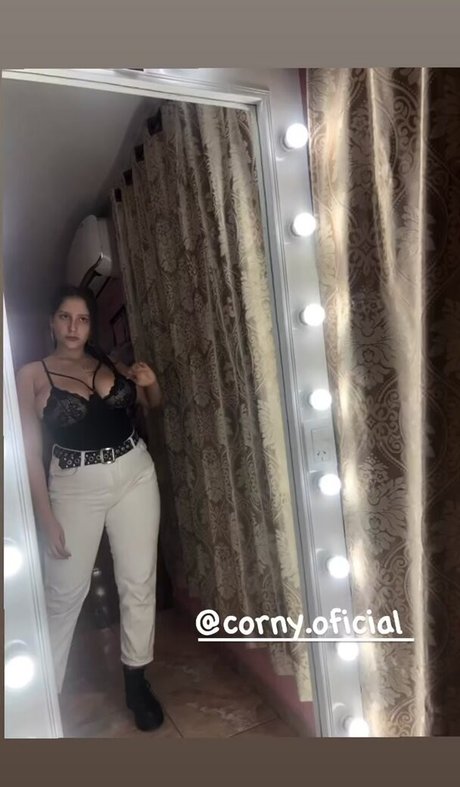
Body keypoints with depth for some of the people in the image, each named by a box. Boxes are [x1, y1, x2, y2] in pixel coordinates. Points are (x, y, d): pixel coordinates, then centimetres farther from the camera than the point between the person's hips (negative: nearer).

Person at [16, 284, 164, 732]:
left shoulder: (110, 364, 6)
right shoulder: (32, 375, -4)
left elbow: (152, 404, 20)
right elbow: (30, 450, -7)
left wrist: (151, 382, -3)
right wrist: (46, 516, -11)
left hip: (135, 475, 3)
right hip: (75, 487, -3)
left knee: (138, 581, 9)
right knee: (64, 591, 8)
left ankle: (136, 680, 28)